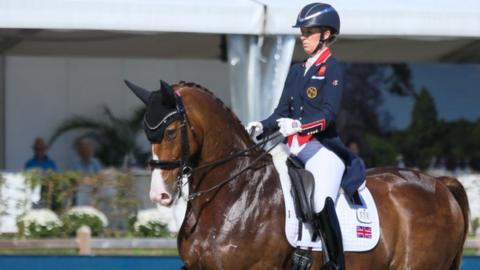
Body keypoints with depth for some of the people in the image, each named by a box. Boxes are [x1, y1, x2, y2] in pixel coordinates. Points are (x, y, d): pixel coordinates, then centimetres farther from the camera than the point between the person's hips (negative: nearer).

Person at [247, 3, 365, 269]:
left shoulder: (332, 69, -2)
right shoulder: (296, 71, 19)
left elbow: (329, 113, -15)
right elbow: (282, 112, 17)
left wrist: (300, 126, -31)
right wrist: (262, 126, -3)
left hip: (322, 148, -8)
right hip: (294, 149, 8)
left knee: (322, 205, -28)